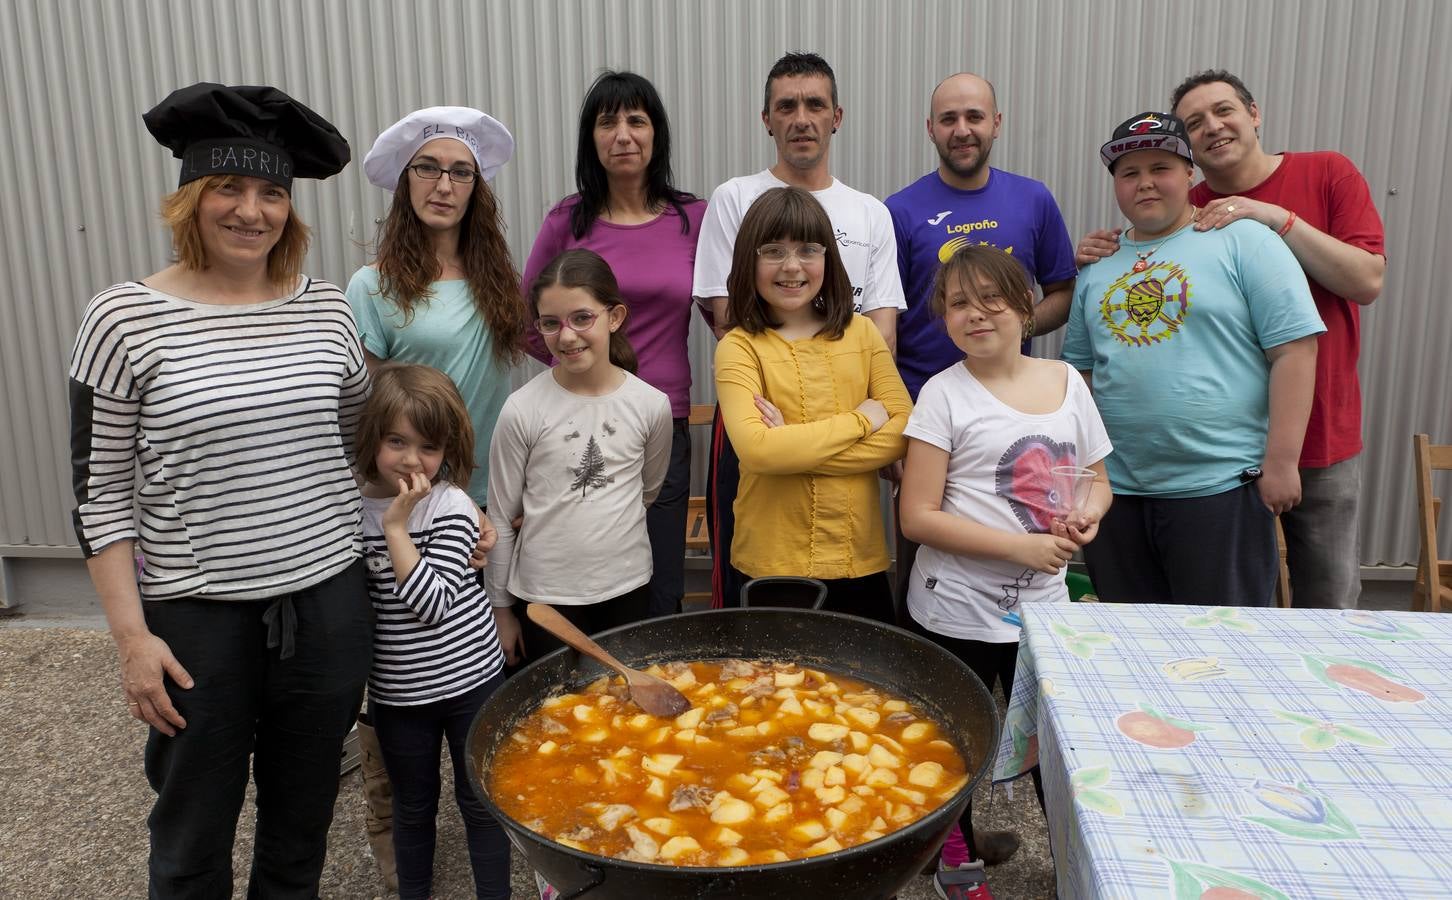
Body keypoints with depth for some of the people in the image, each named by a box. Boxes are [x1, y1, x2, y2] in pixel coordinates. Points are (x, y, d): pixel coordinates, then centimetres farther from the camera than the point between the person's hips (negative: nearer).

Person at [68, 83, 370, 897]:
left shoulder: (327, 309, 0)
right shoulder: (125, 319, -8)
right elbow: (101, 494, -5)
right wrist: (132, 635, -8)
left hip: (328, 607, 3)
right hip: (198, 620, -2)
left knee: (303, 824, 19)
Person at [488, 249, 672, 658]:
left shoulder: (651, 404, -7)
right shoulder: (522, 409, -12)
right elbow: (501, 518, -3)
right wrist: (500, 608, 2)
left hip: (627, 587, 2)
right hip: (545, 593, -2)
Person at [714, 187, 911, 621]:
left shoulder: (861, 333, 5)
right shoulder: (739, 347, -6)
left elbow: (905, 432, -3)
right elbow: (756, 449, -20)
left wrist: (797, 444, -14)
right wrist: (861, 419, -11)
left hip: (860, 557, 3)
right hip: (772, 562, -3)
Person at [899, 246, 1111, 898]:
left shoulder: (1067, 383, 3)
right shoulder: (945, 394, -10)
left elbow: (1097, 479, 15)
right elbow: (918, 516, -14)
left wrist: (1088, 514, -9)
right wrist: (1023, 547, -20)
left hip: (1043, 605, 3)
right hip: (956, 611, -3)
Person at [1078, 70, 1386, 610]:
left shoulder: (1328, 175, -1)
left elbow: (1368, 281, -12)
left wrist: (1279, 218, -19)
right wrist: (1099, 263, -8)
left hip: (1321, 436, -1)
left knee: (1330, 600, 11)